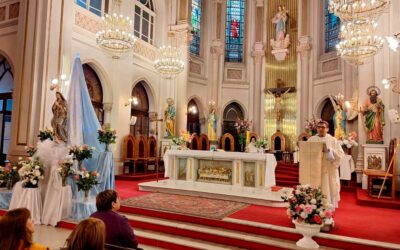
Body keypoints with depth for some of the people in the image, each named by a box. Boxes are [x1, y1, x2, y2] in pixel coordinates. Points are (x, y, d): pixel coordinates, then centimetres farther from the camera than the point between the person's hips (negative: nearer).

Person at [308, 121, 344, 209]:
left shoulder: (333, 140, 3)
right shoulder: (311, 140, 7)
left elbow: (341, 154, -2)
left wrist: (331, 151, -18)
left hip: (329, 171, -1)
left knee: (328, 190, 2)